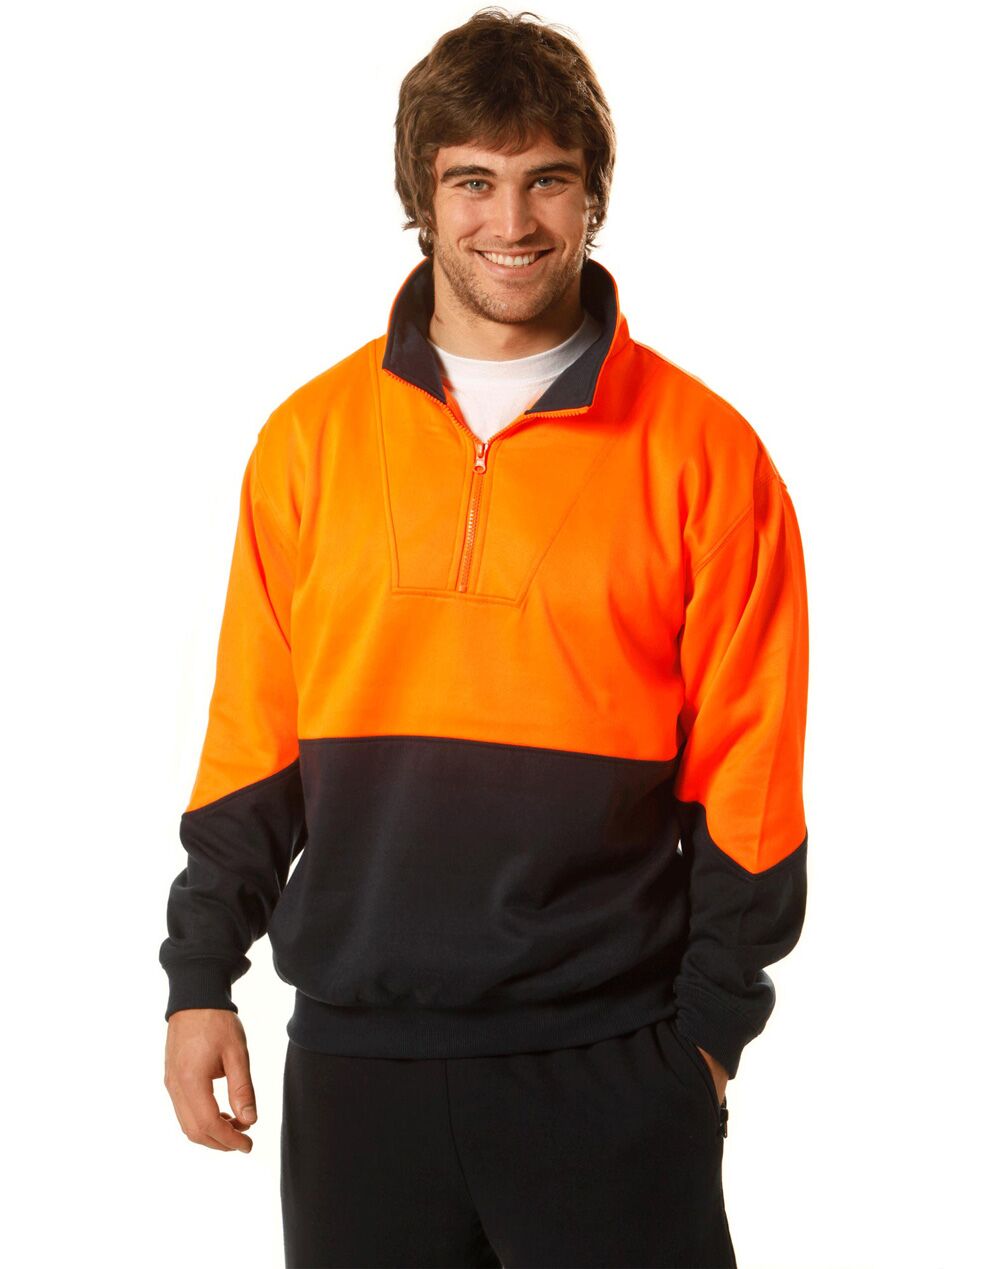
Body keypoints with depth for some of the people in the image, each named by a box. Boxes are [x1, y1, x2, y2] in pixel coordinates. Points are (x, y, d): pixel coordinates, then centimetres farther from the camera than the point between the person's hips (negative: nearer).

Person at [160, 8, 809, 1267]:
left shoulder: (702, 451, -2)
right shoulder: (312, 438, 5)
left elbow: (745, 772, 1)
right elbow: (252, 740, 8)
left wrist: (711, 1022, 0)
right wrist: (200, 981, 5)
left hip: (610, 1060, -2)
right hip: (359, 1051, 2)